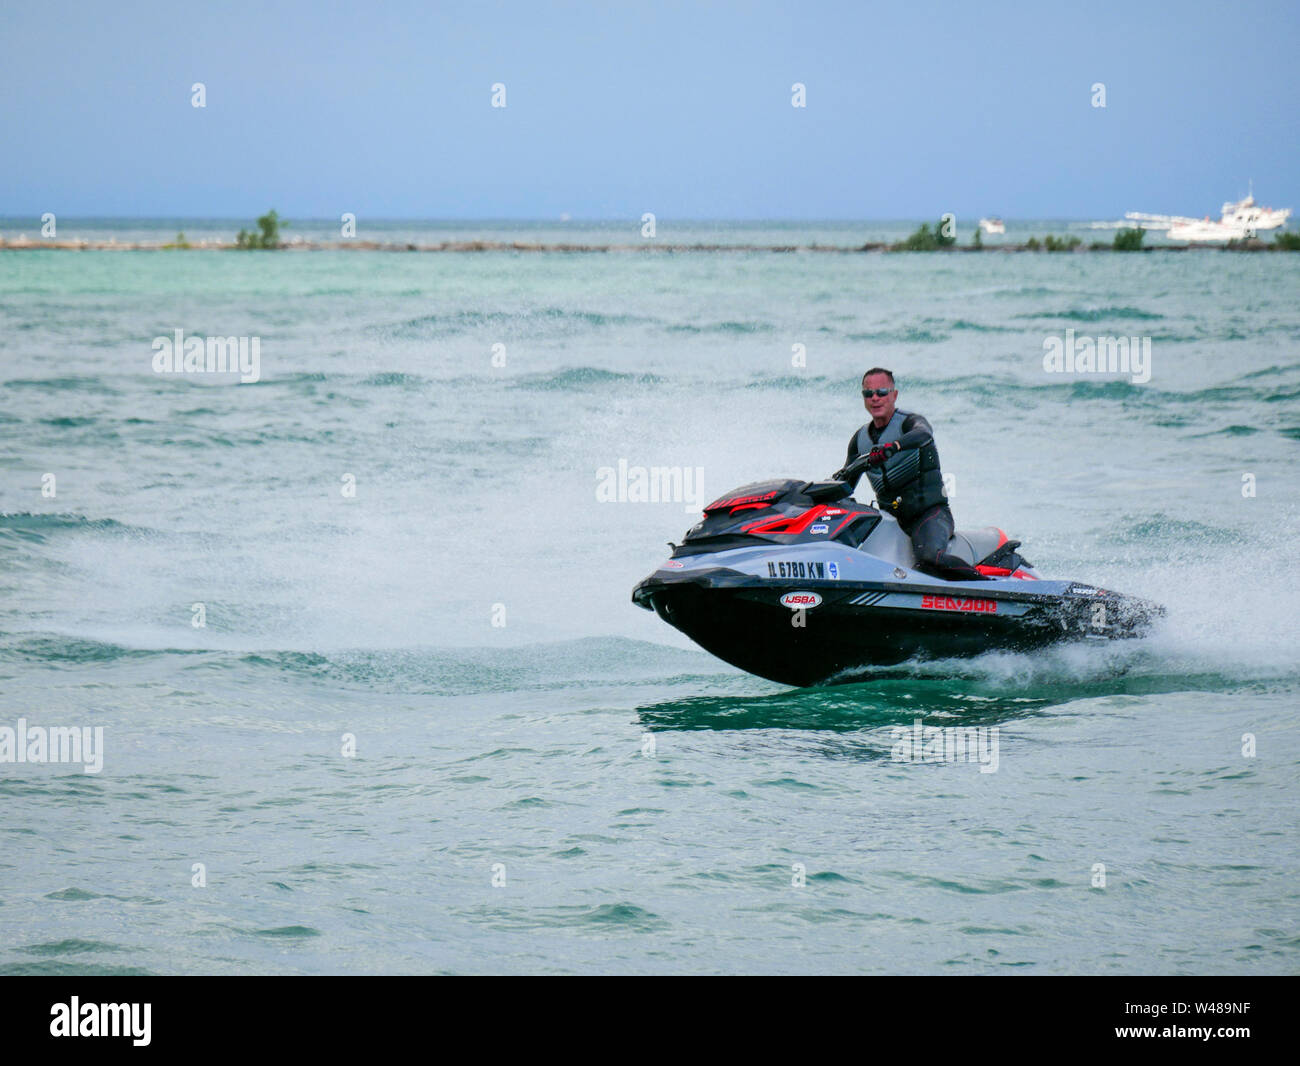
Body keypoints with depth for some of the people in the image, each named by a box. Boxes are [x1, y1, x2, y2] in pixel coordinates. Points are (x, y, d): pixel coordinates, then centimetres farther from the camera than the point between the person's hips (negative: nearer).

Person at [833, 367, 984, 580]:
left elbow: (923, 435, -32)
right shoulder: (860, 439, 13)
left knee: (929, 558, -35)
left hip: (930, 512, -7)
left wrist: (891, 447, -51)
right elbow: (845, 484, 20)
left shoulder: (909, 422, -5)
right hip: (891, 519, 7)